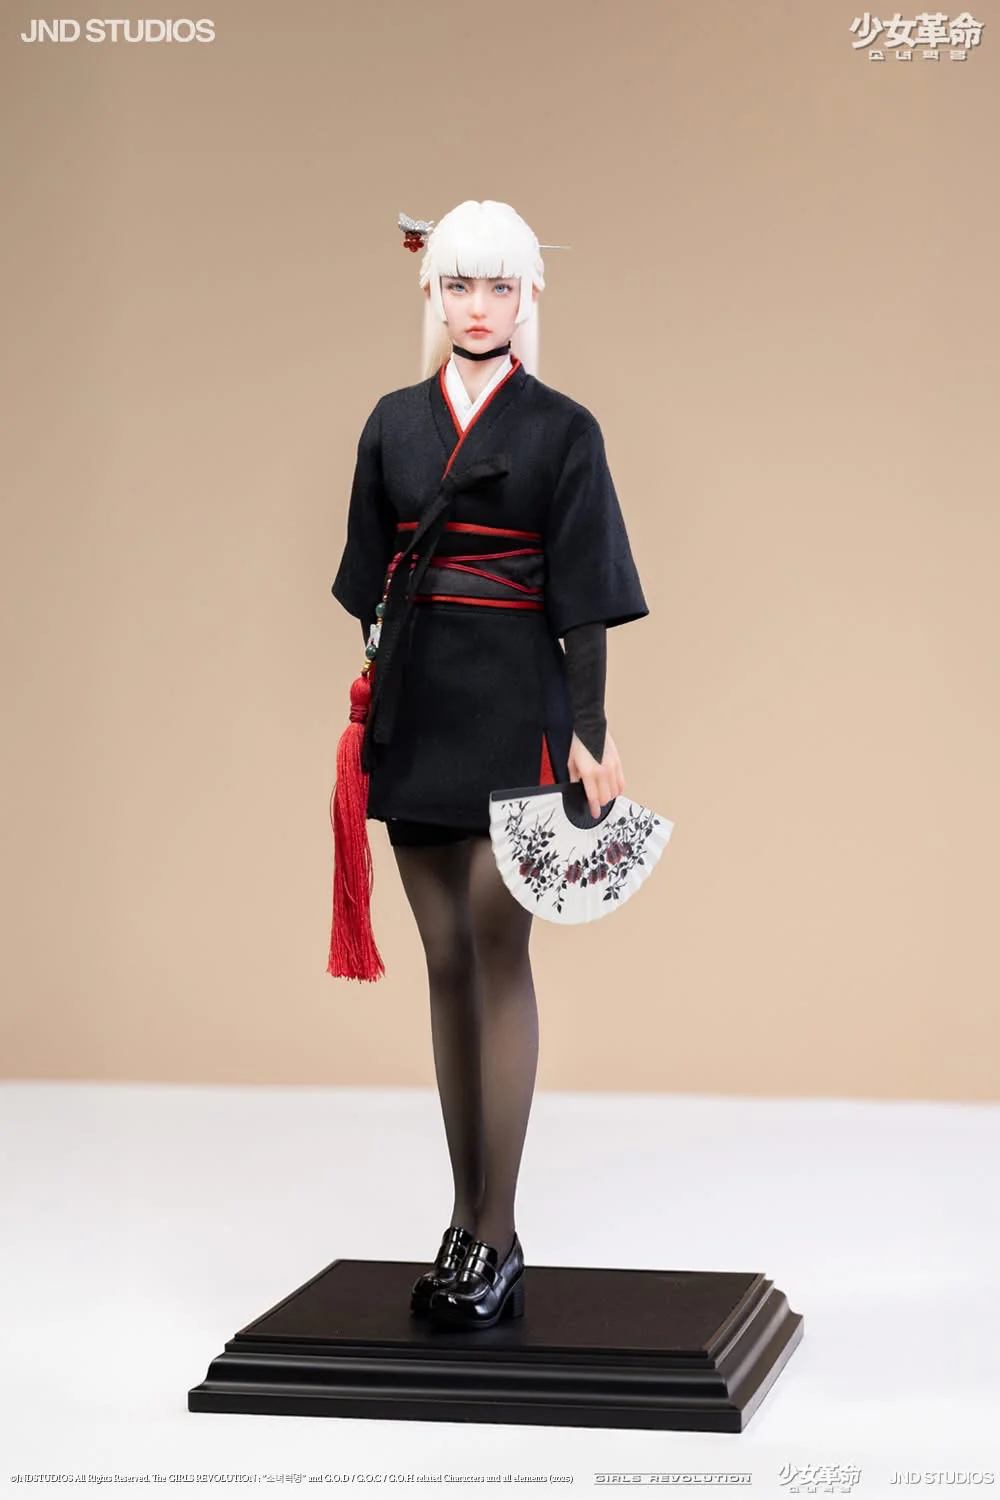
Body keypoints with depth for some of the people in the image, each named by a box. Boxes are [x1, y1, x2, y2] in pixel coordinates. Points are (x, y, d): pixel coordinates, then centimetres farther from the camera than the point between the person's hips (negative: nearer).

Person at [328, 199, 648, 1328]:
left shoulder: (561, 430, -1)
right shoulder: (394, 423, 11)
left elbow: (583, 599, -4)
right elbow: (372, 582, 14)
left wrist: (592, 734, -8)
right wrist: (368, 700, 9)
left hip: (513, 704, -4)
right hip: (415, 704, 5)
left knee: (498, 951, -9)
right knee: (447, 960, 8)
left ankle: (496, 1238, -5)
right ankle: (465, 1217, 16)